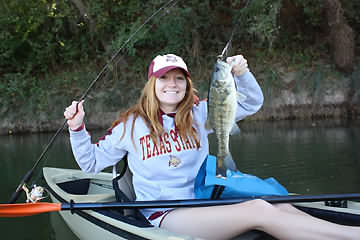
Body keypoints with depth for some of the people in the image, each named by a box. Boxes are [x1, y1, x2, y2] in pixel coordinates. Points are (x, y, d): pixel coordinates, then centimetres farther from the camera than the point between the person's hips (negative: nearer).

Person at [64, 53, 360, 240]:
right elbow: (92, 162, 13)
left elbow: (251, 103, 15)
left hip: (202, 204, 6)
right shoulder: (132, 124, 3)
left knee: (280, 207, -24)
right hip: (163, 216, -5)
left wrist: (242, 74, -4)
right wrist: (78, 129, -2)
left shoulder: (199, 114, 11)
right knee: (260, 211, -28)